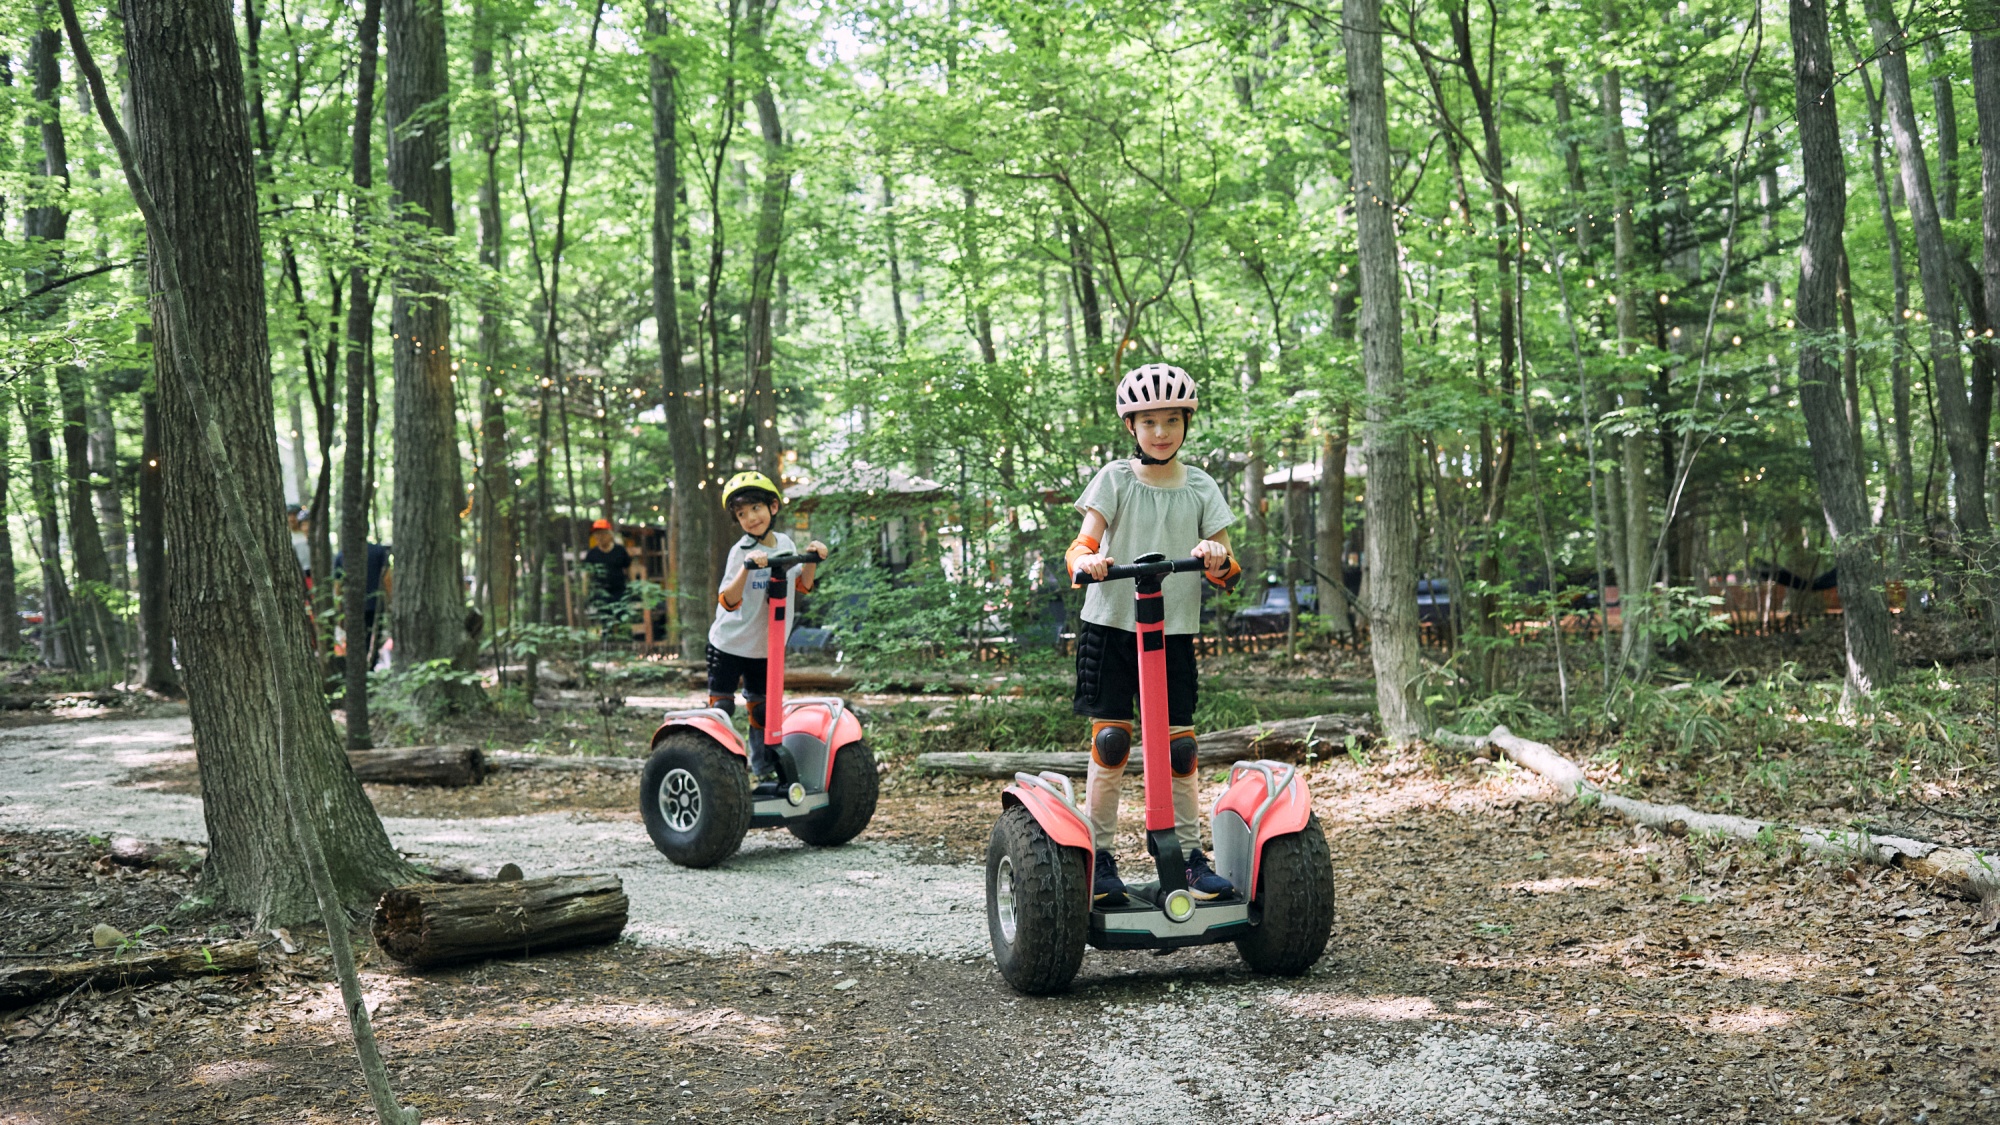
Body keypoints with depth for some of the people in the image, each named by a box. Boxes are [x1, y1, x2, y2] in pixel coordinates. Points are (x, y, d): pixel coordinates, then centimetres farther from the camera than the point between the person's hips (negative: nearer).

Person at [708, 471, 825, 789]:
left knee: (761, 709, 12)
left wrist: (811, 559, -5)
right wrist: (748, 566, -39)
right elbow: (728, 601, -26)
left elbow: (801, 586, 12)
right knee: (721, 708, -1)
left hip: (764, 647, 5)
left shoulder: (785, 543, -1)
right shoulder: (741, 551, -17)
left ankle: (763, 772, 22)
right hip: (728, 646, -5)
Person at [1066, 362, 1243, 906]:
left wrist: (1218, 559, -20)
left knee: (1179, 747, 0)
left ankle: (1191, 855, 12)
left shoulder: (1201, 487, 6)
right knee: (1110, 741, -3)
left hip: (1175, 632, 2)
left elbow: (1227, 573, 3)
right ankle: (1099, 855, 9)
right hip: (1111, 625, -2)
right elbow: (1082, 543, -9)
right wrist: (1087, 559, -32)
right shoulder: (1115, 478, 0)